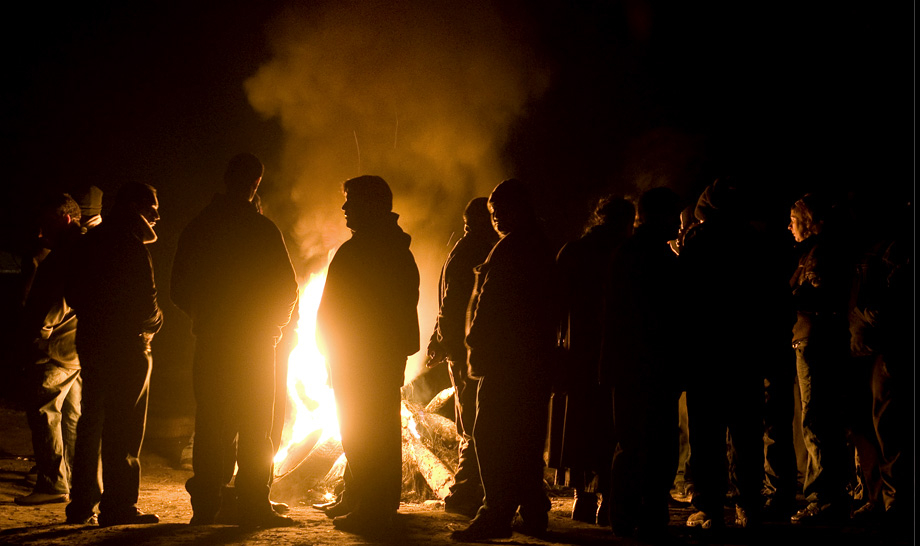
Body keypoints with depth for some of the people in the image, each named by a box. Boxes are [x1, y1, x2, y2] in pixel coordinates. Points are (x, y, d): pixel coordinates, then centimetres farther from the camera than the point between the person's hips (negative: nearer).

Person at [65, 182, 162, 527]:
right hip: (125, 345, -8)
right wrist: (153, 323, 1)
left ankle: (81, 504, 20)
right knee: (123, 427, -4)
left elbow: (73, 294, 17)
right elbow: (144, 300, -18)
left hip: (90, 341, 8)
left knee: (91, 421, 15)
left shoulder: (90, 242, 13)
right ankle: (118, 507, -3)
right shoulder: (129, 245, -13)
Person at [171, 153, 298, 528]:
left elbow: (178, 289, 8)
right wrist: (273, 322, 11)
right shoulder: (262, 229, -9)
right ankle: (253, 506, 0)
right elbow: (287, 287, -6)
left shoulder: (197, 227, 4)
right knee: (254, 428, 1)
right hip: (255, 342, -4)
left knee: (210, 426, 8)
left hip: (211, 341, 4)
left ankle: (205, 506, 8)